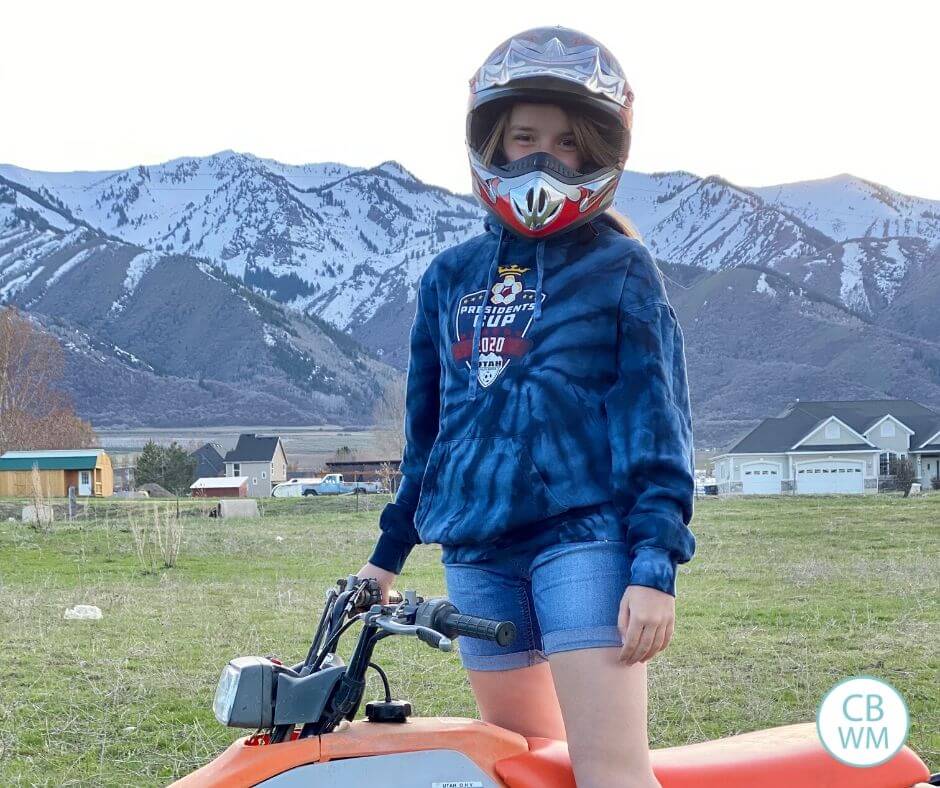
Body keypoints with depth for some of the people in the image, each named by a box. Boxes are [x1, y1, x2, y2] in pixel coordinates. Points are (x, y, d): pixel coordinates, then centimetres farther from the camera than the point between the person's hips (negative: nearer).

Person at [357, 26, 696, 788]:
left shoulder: (621, 268, 0)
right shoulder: (450, 277, 14)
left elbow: (655, 423, -5)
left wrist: (655, 567, -14)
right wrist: (389, 552, 24)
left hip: (584, 534, -5)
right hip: (476, 551, 6)